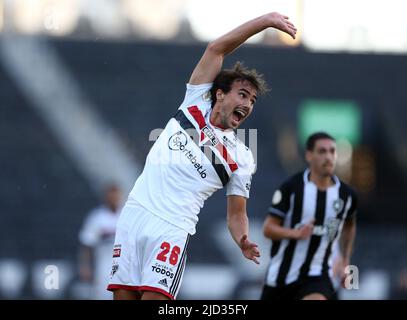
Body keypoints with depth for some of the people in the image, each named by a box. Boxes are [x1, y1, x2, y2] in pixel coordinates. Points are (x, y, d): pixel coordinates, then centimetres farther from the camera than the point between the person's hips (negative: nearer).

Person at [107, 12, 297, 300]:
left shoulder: (242, 159, 10)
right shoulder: (195, 105, 13)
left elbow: (236, 213, 11)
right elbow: (216, 49, 9)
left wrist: (244, 241, -12)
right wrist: (265, 21, 2)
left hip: (173, 229, -2)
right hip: (135, 212, 2)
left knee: (154, 298, -18)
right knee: (123, 296, -3)